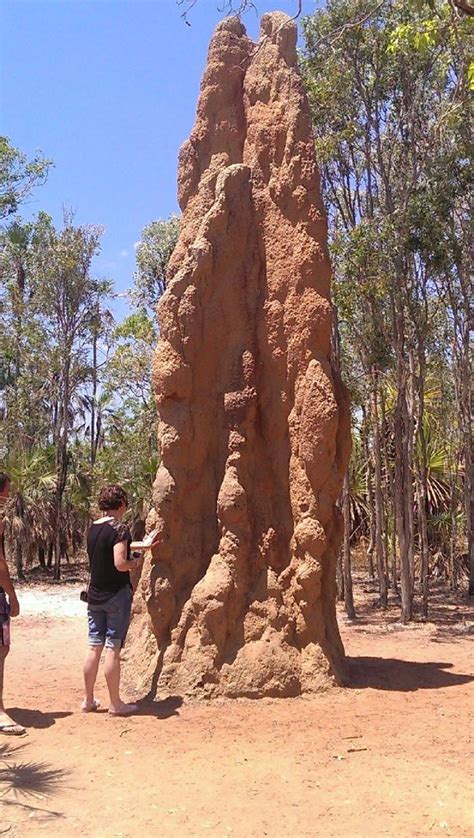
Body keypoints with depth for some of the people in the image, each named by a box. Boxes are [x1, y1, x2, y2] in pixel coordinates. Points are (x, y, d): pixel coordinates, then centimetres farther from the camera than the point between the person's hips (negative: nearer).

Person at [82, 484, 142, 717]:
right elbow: (120, 563, -24)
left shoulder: (92, 528, 9)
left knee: (94, 646, 12)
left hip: (94, 595, 7)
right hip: (116, 595, -7)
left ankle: (88, 700, 21)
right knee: (112, 648, -1)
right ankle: (115, 704, 9)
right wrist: (135, 562, -2)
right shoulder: (120, 528, -15)